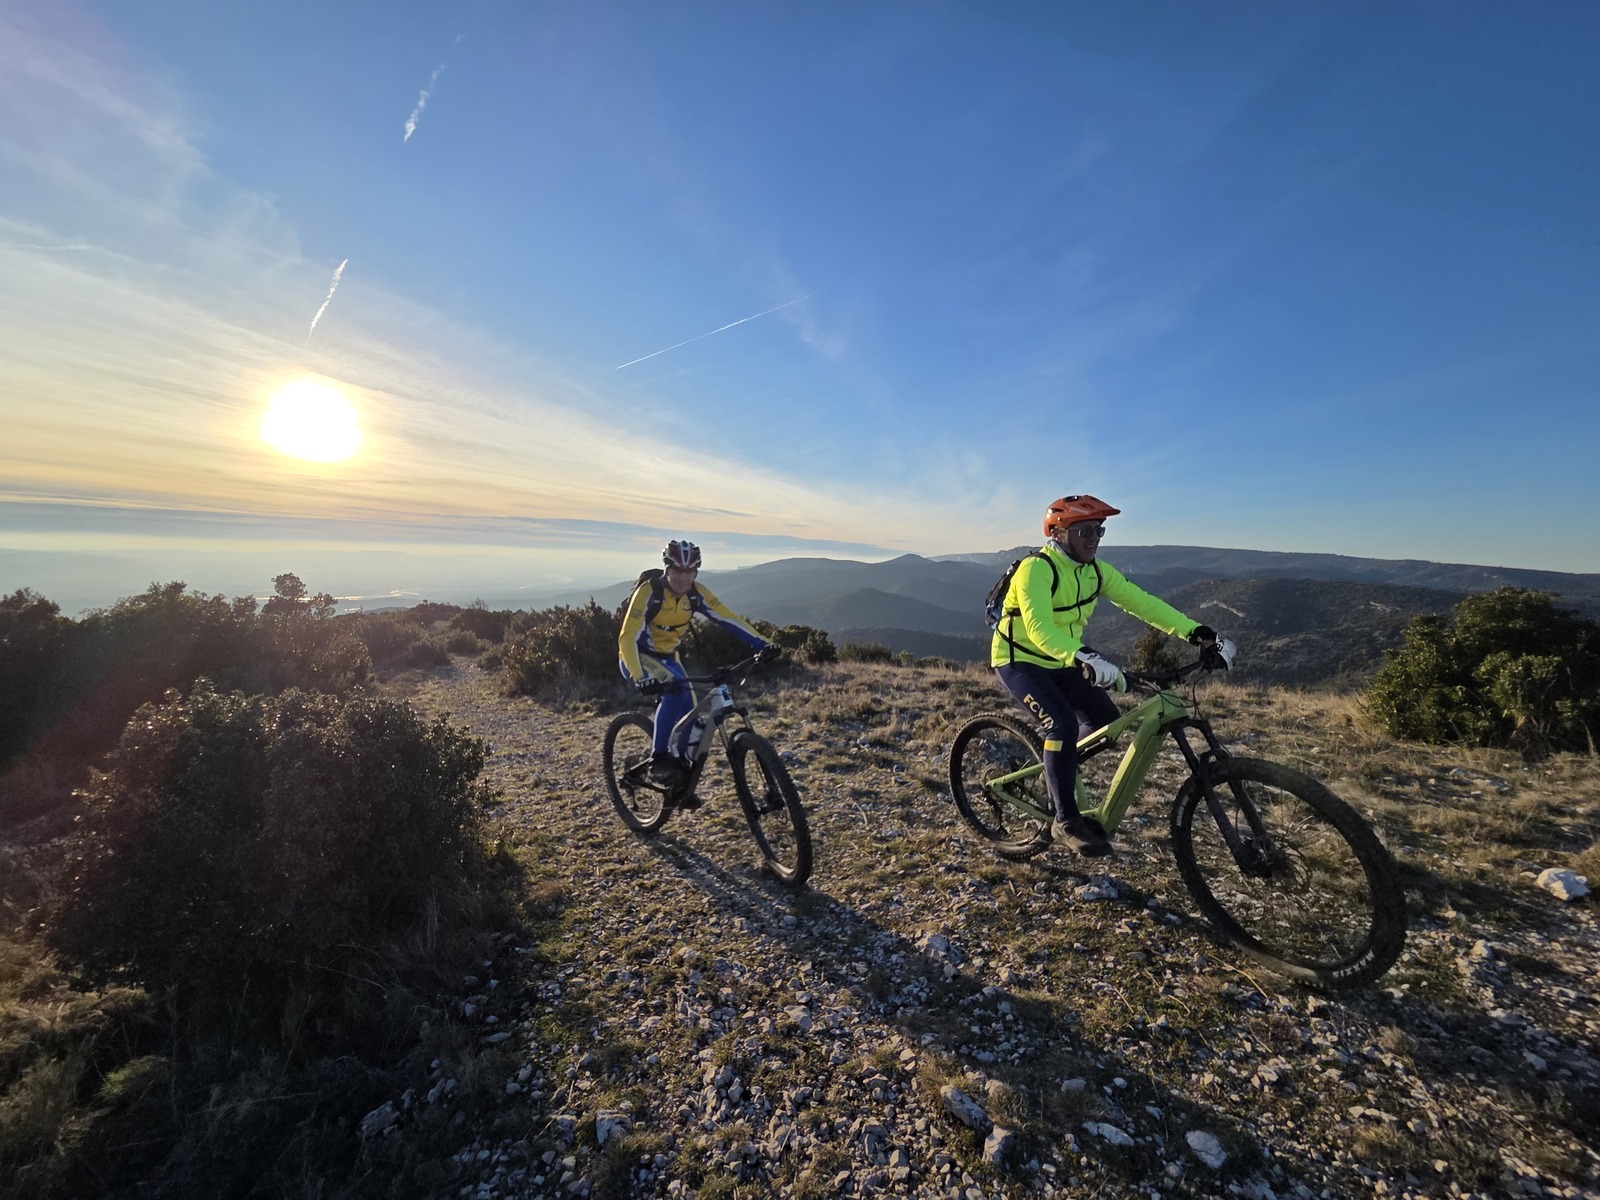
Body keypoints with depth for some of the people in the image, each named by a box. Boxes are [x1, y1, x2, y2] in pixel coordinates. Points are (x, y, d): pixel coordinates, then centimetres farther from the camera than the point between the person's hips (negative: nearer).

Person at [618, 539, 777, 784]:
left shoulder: (696, 593, -14)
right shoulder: (649, 591, -27)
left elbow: (728, 619, -18)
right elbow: (628, 637, -33)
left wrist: (761, 644, -30)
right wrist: (640, 679, -47)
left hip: (667, 657, 5)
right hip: (638, 657, -5)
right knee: (675, 689, -32)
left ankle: (682, 773, 19)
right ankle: (658, 760, -19)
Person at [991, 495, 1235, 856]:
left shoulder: (1095, 570, -2)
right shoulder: (1036, 569, -26)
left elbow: (1141, 602, -6)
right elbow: (1039, 628, -39)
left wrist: (1197, 632, -17)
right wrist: (1085, 658, -54)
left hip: (1059, 662, 8)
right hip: (1018, 660, -8)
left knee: (1106, 720, 2)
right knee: (1064, 724, -24)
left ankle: (1054, 767, 28)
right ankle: (1066, 821, -9)